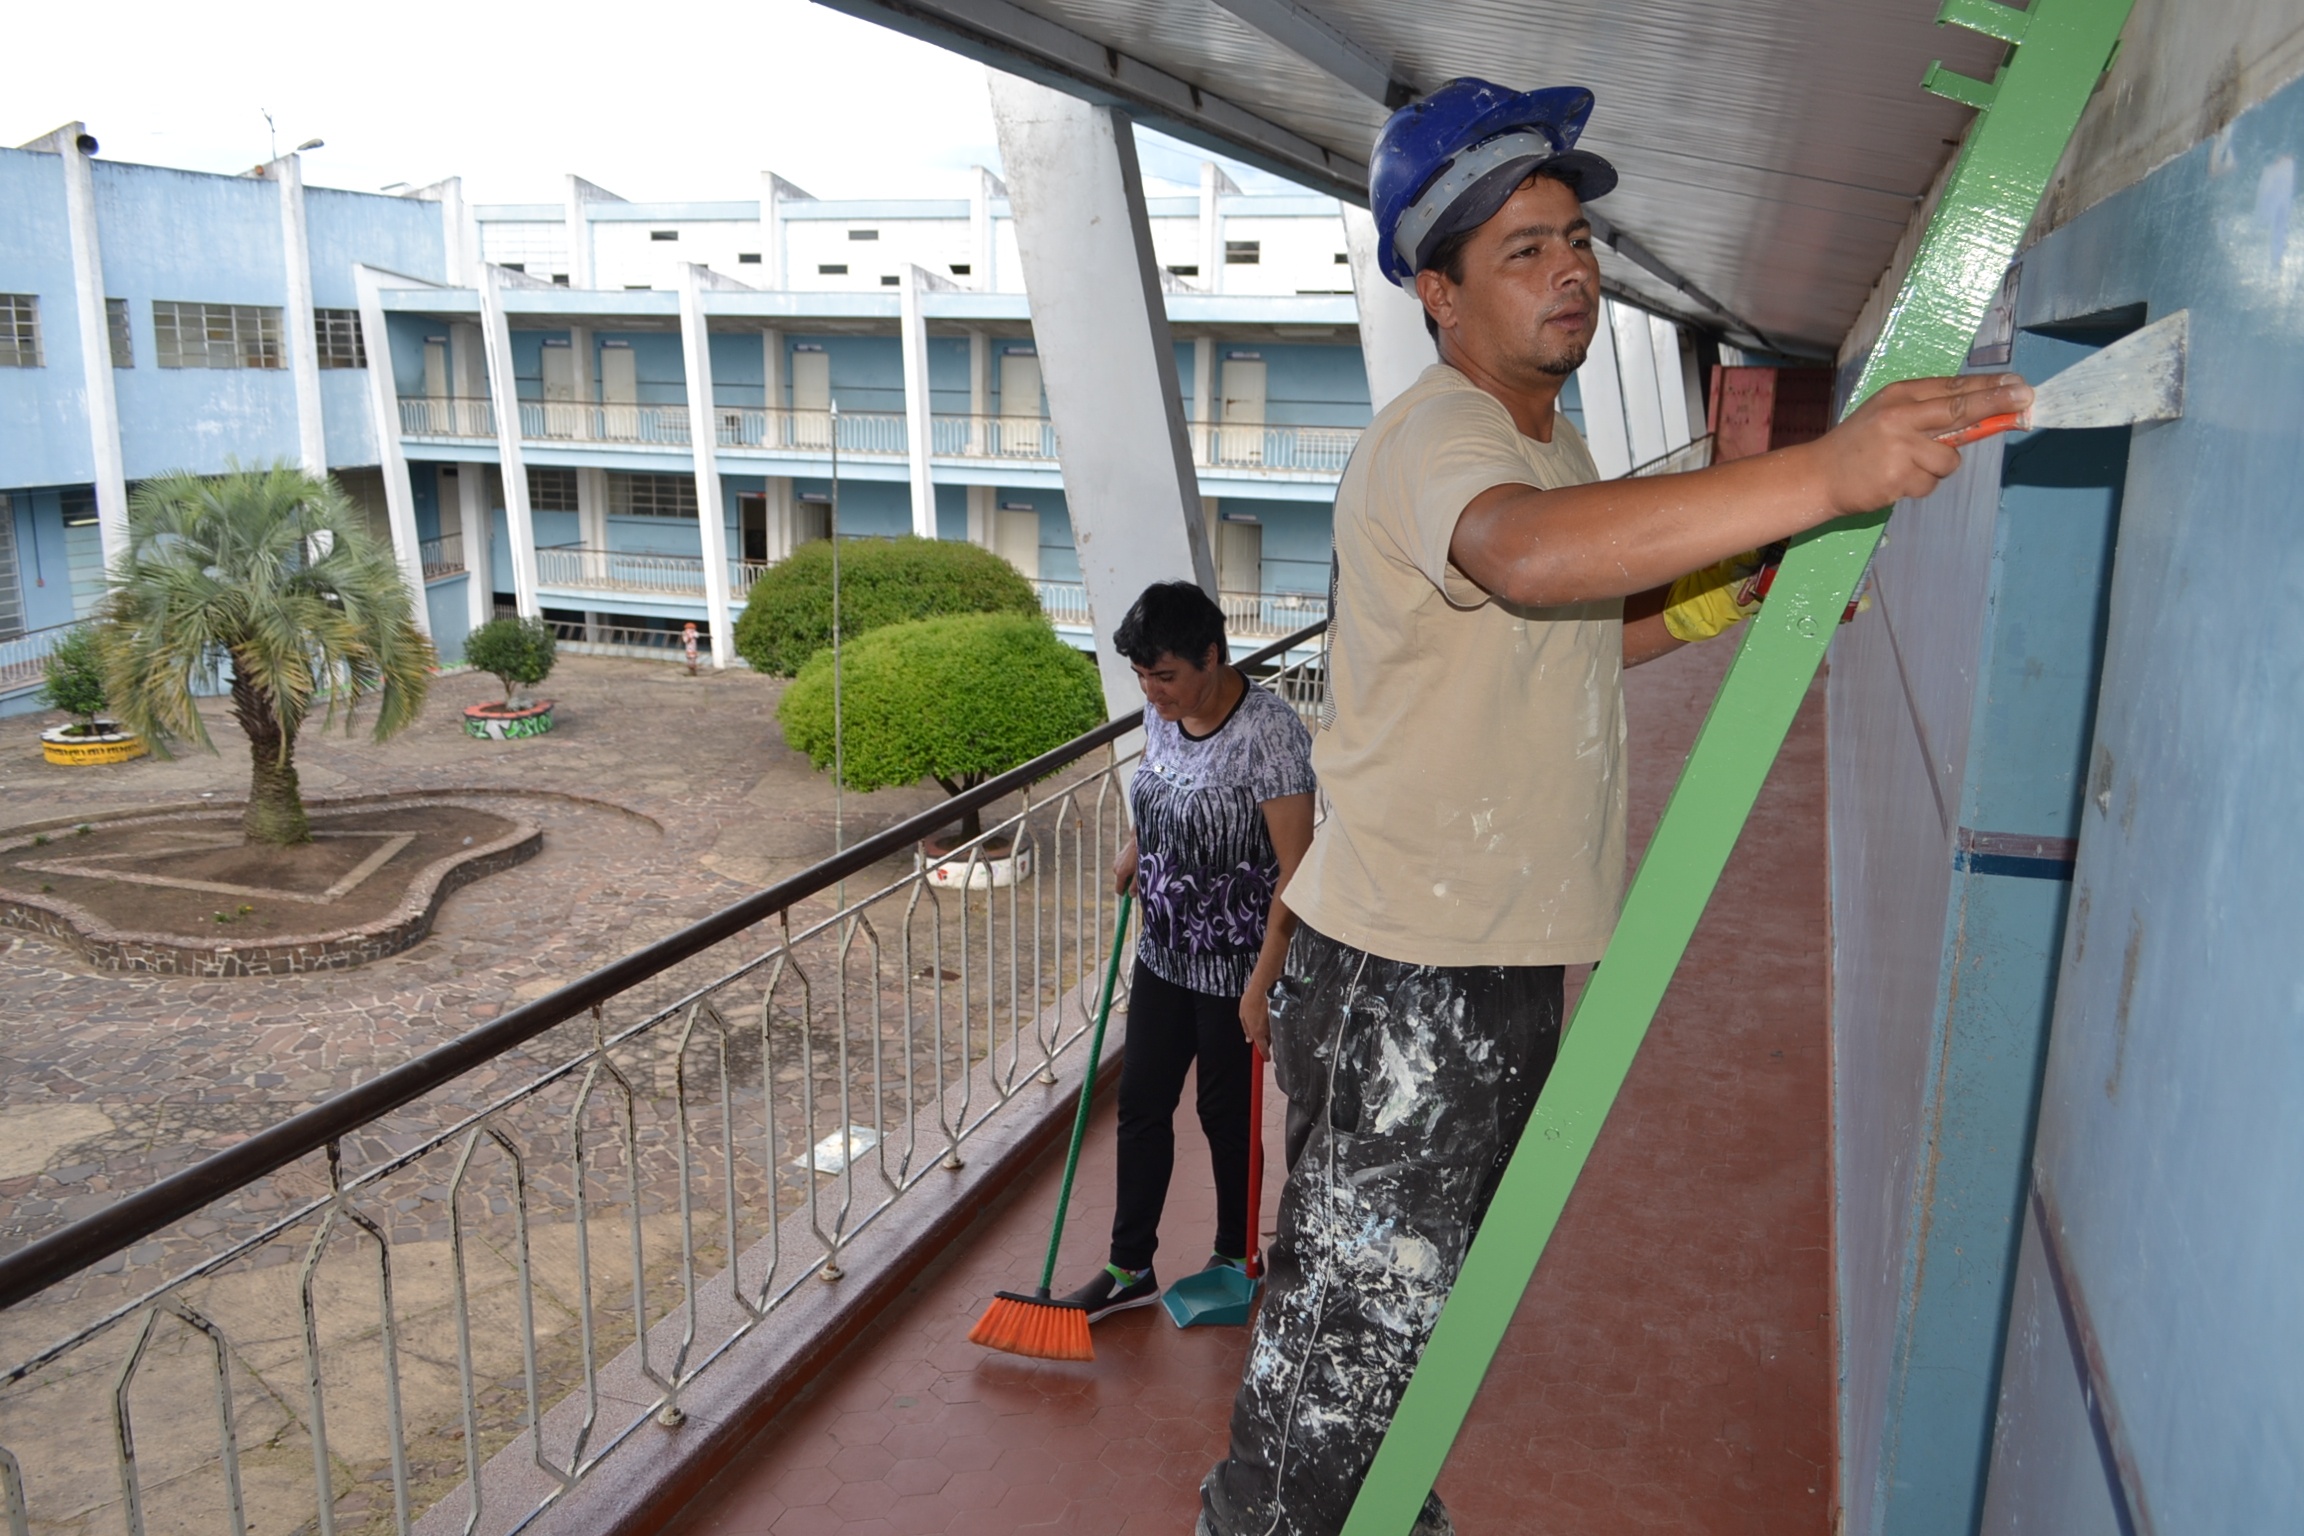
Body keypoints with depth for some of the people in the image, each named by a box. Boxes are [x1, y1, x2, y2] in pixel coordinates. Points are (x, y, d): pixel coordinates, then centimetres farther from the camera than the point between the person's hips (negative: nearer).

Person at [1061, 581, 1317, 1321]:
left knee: (1227, 1114, 10)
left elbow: (1295, 867, -23)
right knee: (1141, 1104, 12)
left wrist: (1267, 981, -24)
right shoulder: (1160, 714, -1)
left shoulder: (1269, 733, -24)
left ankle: (1236, 1259, 34)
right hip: (1163, 955, 7)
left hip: (1234, 969, -7)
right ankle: (1131, 1268, 28)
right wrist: (1134, 852, 3)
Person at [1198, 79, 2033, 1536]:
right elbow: (1529, 553, -43)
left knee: (1435, 1290, 25)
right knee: (1357, 1311, 2)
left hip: (1508, 953, 10)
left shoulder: (1554, 437, 13)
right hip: (1398, 973, -9)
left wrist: (1726, 596, 9)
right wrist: (1826, 473, -51)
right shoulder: (1430, 442, -19)